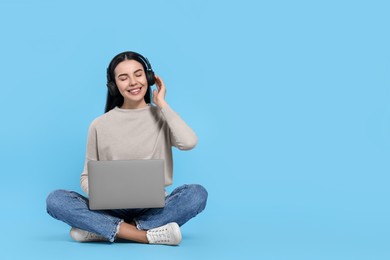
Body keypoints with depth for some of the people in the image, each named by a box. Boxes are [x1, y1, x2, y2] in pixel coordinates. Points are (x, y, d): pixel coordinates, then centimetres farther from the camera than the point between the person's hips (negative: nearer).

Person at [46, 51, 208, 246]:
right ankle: (149, 235, -30)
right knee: (55, 200, -24)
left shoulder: (162, 117, 5)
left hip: (153, 208, 0)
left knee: (197, 194, -31)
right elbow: (87, 177, 10)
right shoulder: (100, 125, 6)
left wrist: (162, 104, -4)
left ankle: (100, 229, -26)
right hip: (112, 210, 1)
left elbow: (189, 142, -17)